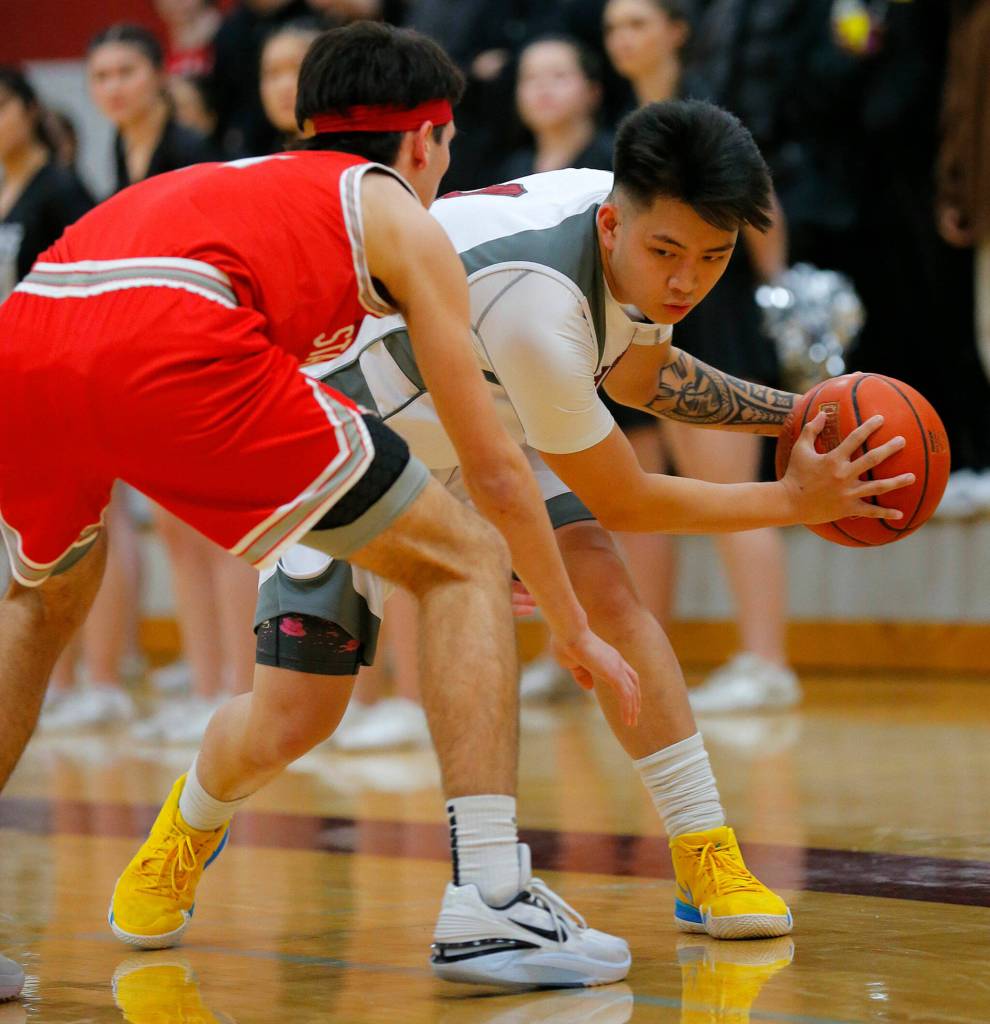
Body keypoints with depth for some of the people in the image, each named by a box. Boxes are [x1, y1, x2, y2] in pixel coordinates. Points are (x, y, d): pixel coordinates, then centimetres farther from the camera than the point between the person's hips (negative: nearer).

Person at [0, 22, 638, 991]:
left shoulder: (217, 184, 41)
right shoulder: (401, 218, 24)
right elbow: (493, 467, 24)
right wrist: (572, 629, 37)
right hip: (170, 350, -6)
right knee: (461, 562, 10)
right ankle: (491, 894, -2)